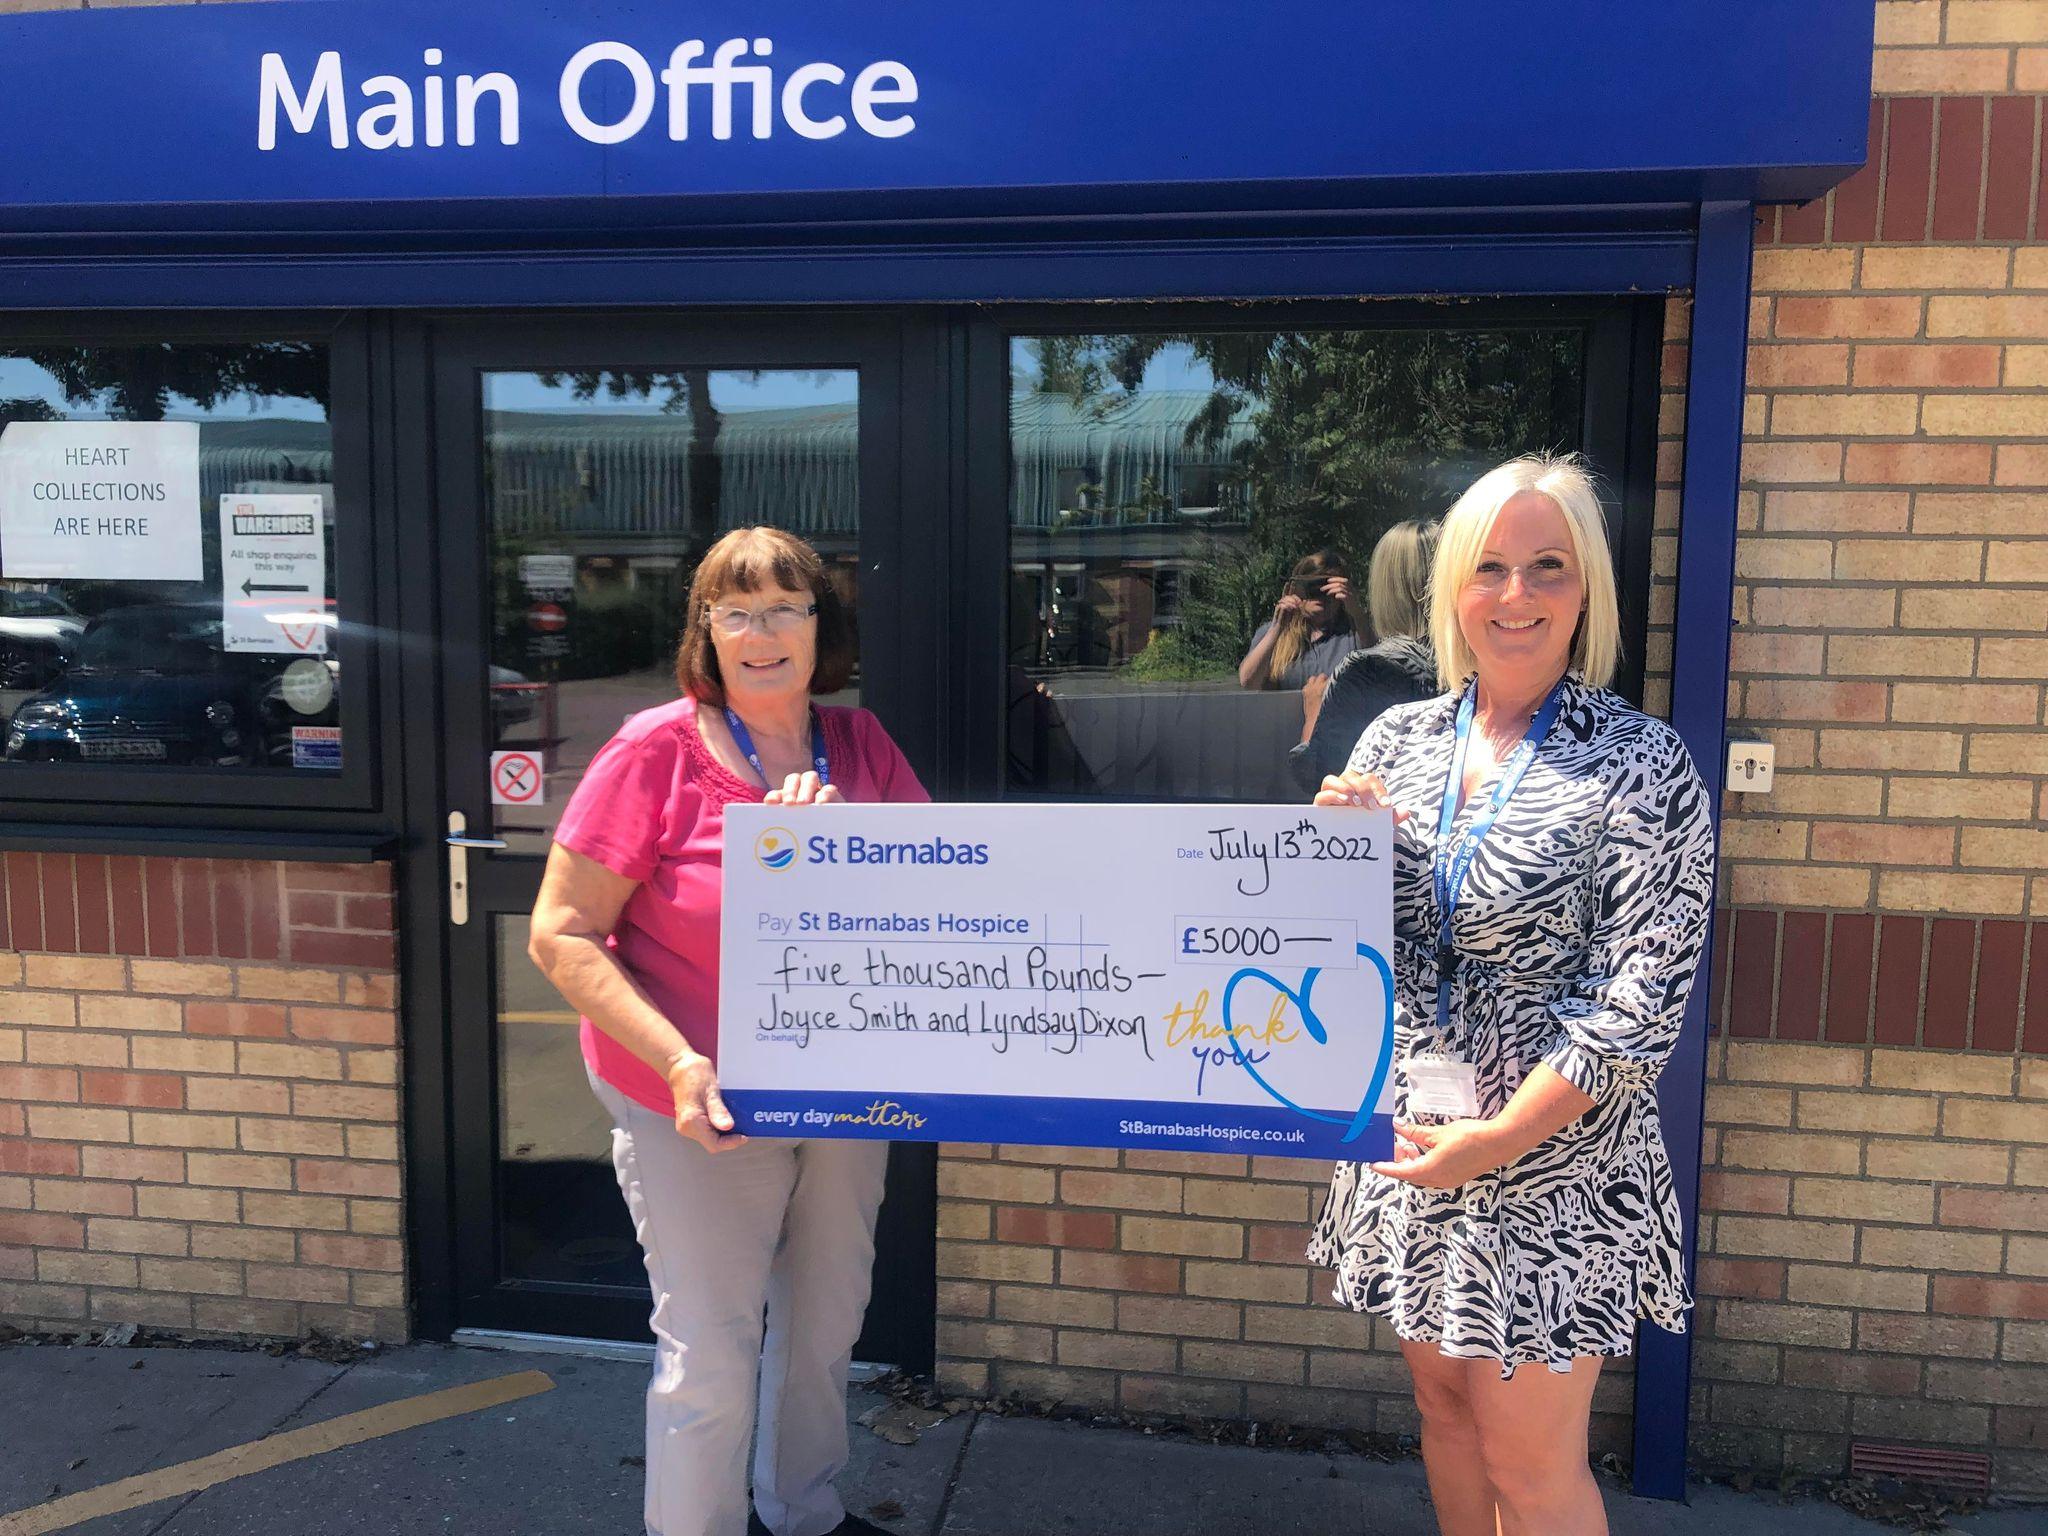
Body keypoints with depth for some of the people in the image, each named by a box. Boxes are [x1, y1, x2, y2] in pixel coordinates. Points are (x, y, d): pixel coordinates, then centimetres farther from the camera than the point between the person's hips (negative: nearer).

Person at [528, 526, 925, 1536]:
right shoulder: (656, 753, -15)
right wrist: (678, 1062, -25)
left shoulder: (862, 746, -1)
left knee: (826, 1322, 22)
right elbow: (560, 936, -15)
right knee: (709, 1353, 4)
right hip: (706, 1109, -5)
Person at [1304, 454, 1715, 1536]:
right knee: (1444, 1399, 19)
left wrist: (1496, 1140, -17)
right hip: (1409, 1134, 5)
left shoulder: (1642, 763, -11)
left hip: (1551, 1162, -4)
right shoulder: (1399, 737, 2)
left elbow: (1641, 1000, -14)